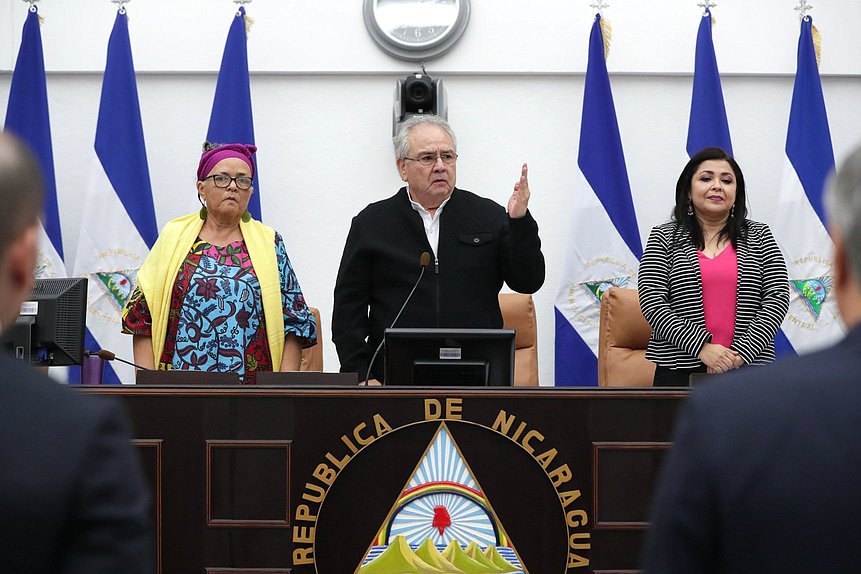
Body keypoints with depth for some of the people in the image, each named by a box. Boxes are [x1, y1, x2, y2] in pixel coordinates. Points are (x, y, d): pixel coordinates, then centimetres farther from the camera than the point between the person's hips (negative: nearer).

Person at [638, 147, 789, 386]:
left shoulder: (759, 236, 10)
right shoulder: (664, 238, 6)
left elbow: (778, 297, 1)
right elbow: (652, 302, -4)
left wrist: (742, 352, -11)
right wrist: (702, 348, -15)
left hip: (748, 366, 1)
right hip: (681, 371, -1)